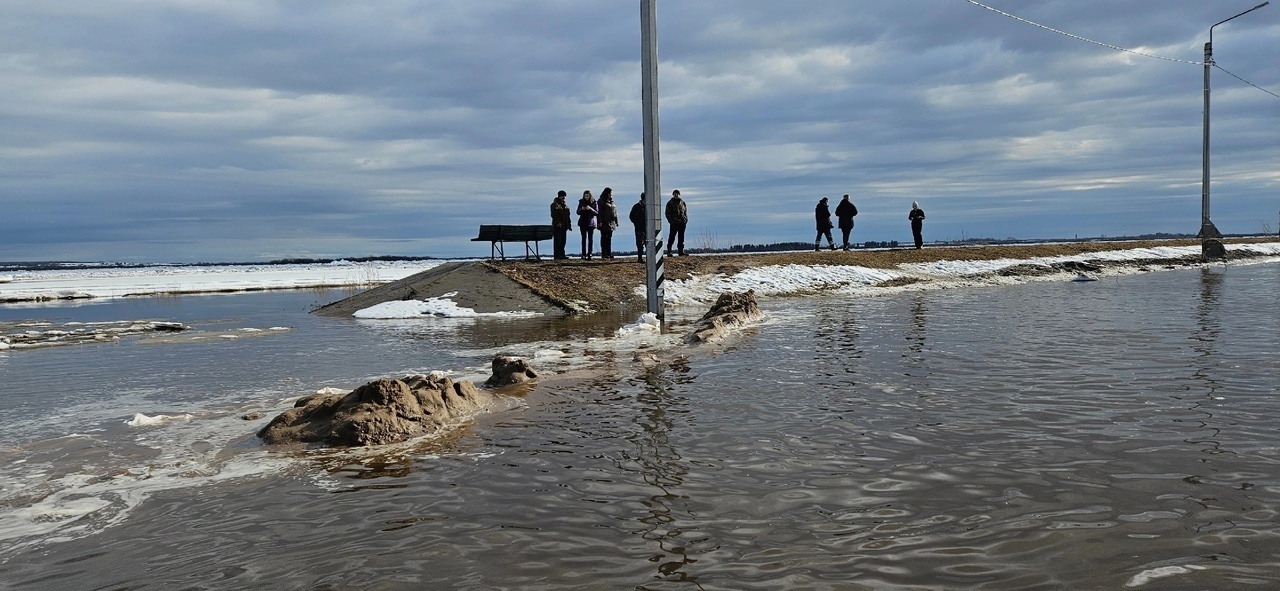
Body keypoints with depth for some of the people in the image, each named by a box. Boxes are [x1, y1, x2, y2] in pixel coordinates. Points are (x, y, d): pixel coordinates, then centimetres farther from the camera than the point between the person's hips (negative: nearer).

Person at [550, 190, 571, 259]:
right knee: (557, 241, -7)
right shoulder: (555, 204, -6)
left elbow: (567, 215, 21)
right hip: (557, 226, -8)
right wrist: (558, 223, -23)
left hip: (564, 226, 8)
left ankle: (562, 254, 16)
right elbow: (554, 215, -15)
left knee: (563, 241, 10)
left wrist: (569, 224, 15)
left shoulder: (565, 205, 18)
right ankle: (557, 256, -8)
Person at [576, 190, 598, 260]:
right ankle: (584, 254, 1)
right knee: (584, 238, 0)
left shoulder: (594, 202, 0)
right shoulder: (581, 202, 5)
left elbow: (597, 213, -5)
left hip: (591, 223, -1)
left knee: (591, 239, -5)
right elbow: (578, 212, 7)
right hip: (583, 223, 1)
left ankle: (589, 254, -4)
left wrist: (590, 209, -20)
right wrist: (582, 209, -14)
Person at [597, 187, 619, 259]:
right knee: (604, 238, -2)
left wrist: (616, 221, 16)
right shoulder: (602, 201, -5)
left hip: (611, 223, 6)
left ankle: (609, 253, 11)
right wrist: (600, 222, -18)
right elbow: (599, 212, -11)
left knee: (609, 238, 8)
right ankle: (603, 254, -2)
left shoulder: (612, 202, 15)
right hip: (604, 223, -6)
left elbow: (615, 212, 19)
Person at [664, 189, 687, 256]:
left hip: (682, 223, 5)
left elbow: (685, 211, 20)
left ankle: (681, 251, 13)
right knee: (672, 237, -7)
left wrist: (686, 219, 6)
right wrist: (671, 221, -11)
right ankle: (669, 252, -6)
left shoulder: (682, 202, 16)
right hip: (674, 223, -4)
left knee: (681, 237, 8)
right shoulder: (670, 203, 3)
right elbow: (668, 213, 0)